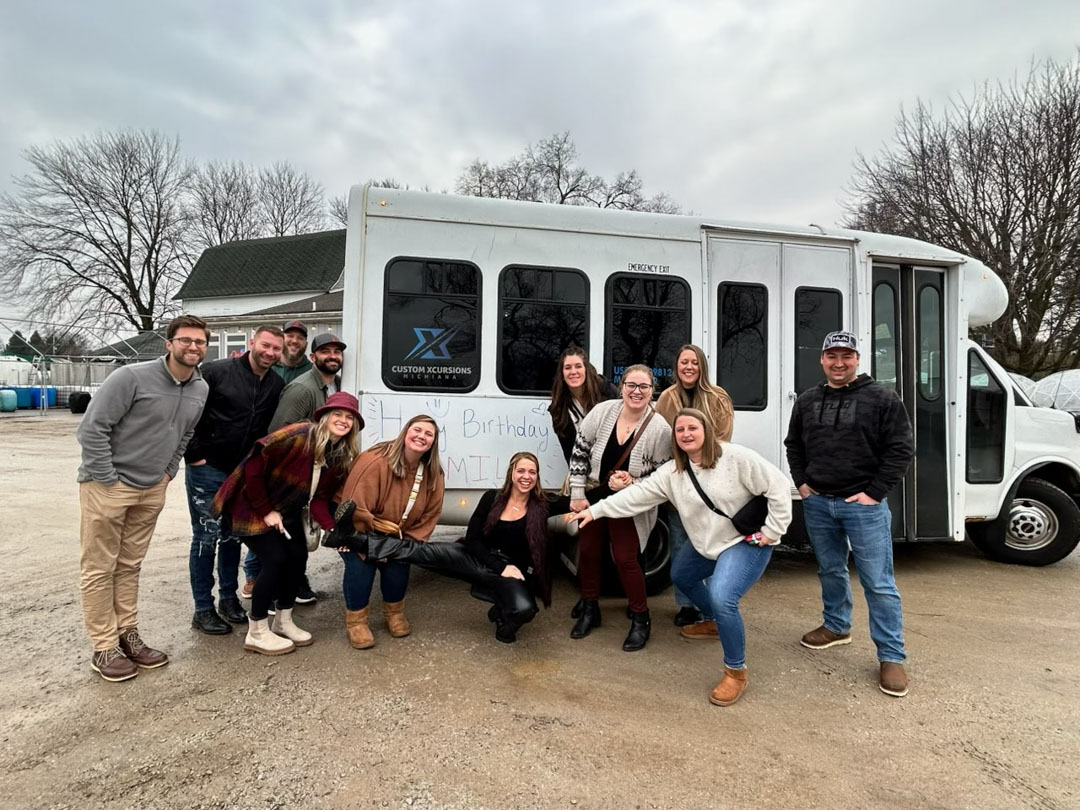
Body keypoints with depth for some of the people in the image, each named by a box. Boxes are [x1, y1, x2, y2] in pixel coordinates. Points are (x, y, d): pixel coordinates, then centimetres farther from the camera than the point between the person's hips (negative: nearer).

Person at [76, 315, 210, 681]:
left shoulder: (201, 389, 3)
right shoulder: (131, 377, -17)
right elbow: (92, 428, -16)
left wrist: (169, 472, 8)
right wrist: (108, 480, -15)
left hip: (152, 490, 6)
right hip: (107, 486, -6)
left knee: (130, 566, 15)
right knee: (99, 569, 4)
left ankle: (127, 635, 25)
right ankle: (104, 649, 12)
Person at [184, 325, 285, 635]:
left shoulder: (277, 386, 2)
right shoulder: (217, 372, -14)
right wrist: (194, 455, -13)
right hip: (207, 469, -5)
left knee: (233, 536, 15)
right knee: (206, 537, 1)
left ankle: (228, 597, 30)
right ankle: (203, 609, 13)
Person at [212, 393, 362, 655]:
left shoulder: (343, 457, -6)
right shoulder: (297, 436, -29)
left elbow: (320, 497, -4)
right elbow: (254, 467, -27)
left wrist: (331, 528, -21)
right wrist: (265, 511, -21)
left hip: (286, 511, 8)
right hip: (252, 506, -8)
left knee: (298, 557, 2)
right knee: (275, 559, -14)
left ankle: (283, 621, 23)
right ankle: (257, 633, 2)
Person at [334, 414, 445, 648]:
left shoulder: (434, 474, -12)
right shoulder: (375, 461, -31)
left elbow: (430, 514, -3)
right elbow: (355, 508, -30)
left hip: (396, 536, 5)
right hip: (358, 531, -4)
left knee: (398, 567, -10)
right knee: (361, 566, -23)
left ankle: (394, 613, 20)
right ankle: (355, 621, -1)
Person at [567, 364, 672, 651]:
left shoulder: (660, 429, -20)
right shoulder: (602, 412, -14)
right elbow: (579, 452, -5)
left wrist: (632, 483, -27)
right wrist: (577, 495, -5)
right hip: (594, 496, 4)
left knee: (625, 560, -4)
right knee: (587, 551, 12)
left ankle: (640, 620, 20)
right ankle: (590, 610, 34)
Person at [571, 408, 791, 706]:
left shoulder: (737, 458, -23)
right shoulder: (672, 472, -6)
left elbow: (778, 486, -20)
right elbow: (637, 494, -8)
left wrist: (772, 531, -18)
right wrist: (595, 510, -13)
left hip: (747, 543, -8)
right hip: (706, 544, 8)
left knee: (722, 598, -26)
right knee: (681, 576, 25)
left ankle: (736, 672, -5)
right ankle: (714, 623, 49)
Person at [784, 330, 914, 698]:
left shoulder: (881, 398, -5)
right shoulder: (807, 401, 9)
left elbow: (900, 449, -7)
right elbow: (793, 445, 19)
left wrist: (875, 492, -11)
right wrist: (801, 482, 8)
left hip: (863, 504, -4)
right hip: (817, 502, 5)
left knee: (878, 582, -2)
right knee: (830, 570, 18)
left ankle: (892, 656, 9)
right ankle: (836, 626, 38)